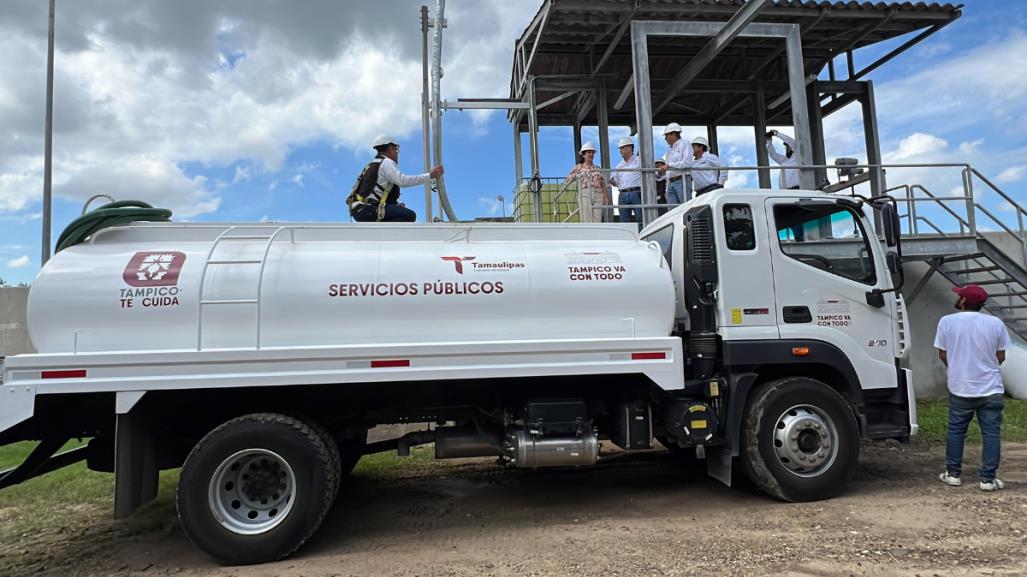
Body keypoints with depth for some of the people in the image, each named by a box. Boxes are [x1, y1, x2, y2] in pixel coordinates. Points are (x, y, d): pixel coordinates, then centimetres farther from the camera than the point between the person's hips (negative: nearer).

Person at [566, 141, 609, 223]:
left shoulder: (597, 168, 17)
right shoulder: (578, 167, 10)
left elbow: (603, 184, 13)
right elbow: (568, 180, 5)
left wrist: (606, 197, 4)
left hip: (598, 196, 3)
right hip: (584, 195, -3)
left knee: (598, 222, -4)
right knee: (586, 222, -9)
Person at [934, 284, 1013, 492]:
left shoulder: (947, 321, -7)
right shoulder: (995, 323, -4)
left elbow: (942, 354, -2)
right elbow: (1001, 357, 2)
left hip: (960, 388, 0)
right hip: (991, 389, 0)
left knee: (956, 431, 12)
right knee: (991, 433, 7)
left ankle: (953, 474, 17)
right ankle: (988, 479, 9)